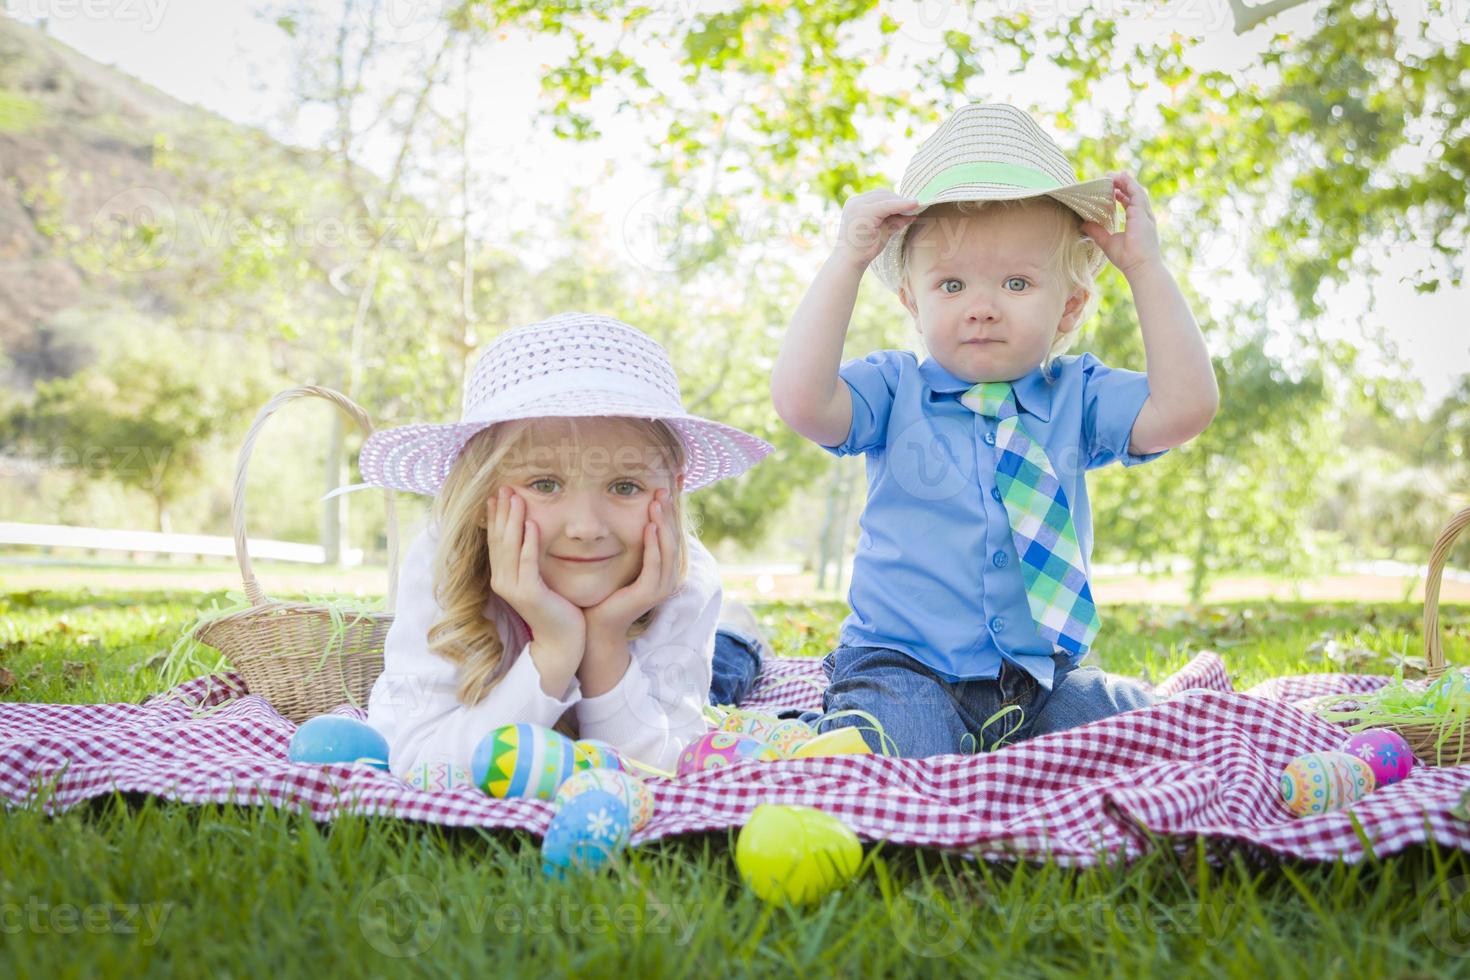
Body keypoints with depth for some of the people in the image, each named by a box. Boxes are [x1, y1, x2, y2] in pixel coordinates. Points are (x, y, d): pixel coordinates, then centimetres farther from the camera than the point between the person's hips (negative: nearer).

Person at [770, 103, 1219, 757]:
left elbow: (1184, 406, -11)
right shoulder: (894, 389, -2)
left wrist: (1145, 266, -8)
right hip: (904, 667, -4)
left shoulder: (1076, 396, 4)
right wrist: (846, 261, -18)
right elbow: (800, 398, -21)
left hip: (1045, 677, 5)